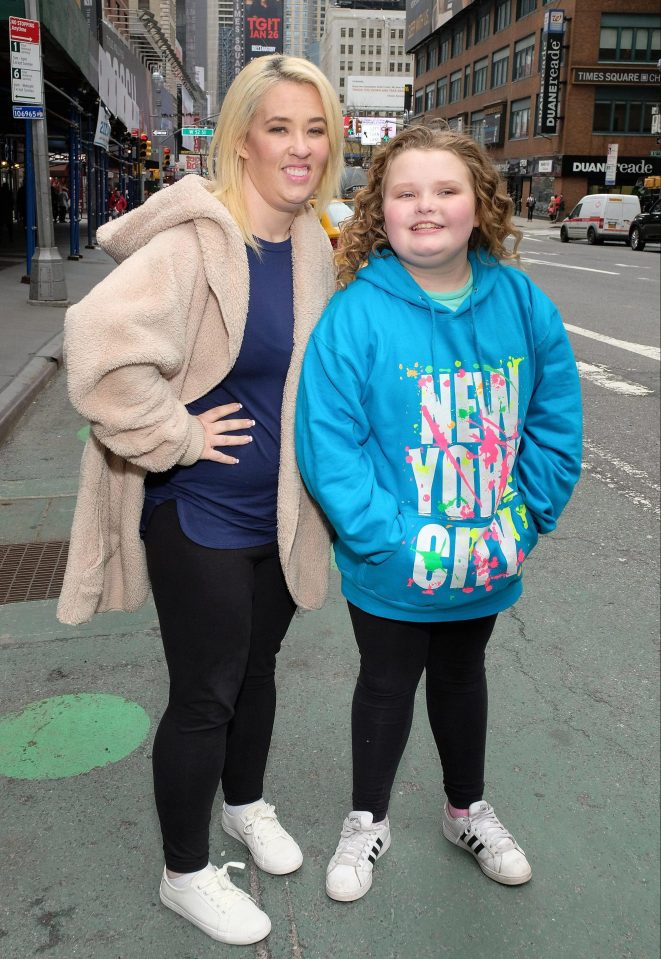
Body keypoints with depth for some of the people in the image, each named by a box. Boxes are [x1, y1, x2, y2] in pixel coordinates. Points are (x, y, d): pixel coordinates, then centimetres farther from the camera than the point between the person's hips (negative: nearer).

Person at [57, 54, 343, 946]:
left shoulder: (313, 245, 3)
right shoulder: (197, 238, -21)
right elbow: (102, 340, -34)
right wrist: (172, 436, -23)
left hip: (280, 509, 7)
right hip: (200, 515, -7)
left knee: (258, 664, 23)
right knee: (204, 695, 7)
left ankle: (246, 802, 49)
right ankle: (186, 874, 30)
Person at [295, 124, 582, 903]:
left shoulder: (522, 303, -9)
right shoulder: (355, 314, -20)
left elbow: (556, 422, -3)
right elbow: (327, 444, -22)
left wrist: (521, 521, -10)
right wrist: (396, 543, -24)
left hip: (487, 566, 4)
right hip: (390, 571, -3)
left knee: (462, 674, 25)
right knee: (386, 685, 17)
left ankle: (467, 810, 50)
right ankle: (368, 820, 44)